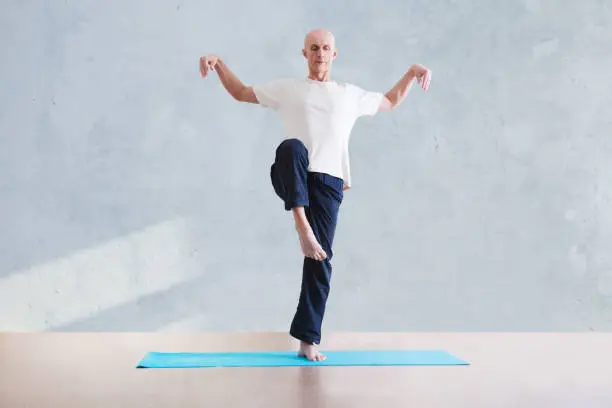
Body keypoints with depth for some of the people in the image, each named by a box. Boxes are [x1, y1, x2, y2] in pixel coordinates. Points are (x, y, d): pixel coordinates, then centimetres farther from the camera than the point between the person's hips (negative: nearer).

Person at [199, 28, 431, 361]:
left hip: (327, 182, 2)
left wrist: (412, 72, 18)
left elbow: (390, 101, 33)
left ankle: (308, 340, 1)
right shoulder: (287, 89, 17)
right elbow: (242, 93, 24)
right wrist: (219, 62, 10)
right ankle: (302, 226, -45)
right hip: (292, 180, -1)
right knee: (291, 147, -39)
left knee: (320, 259, -6)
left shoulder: (351, 95, 21)